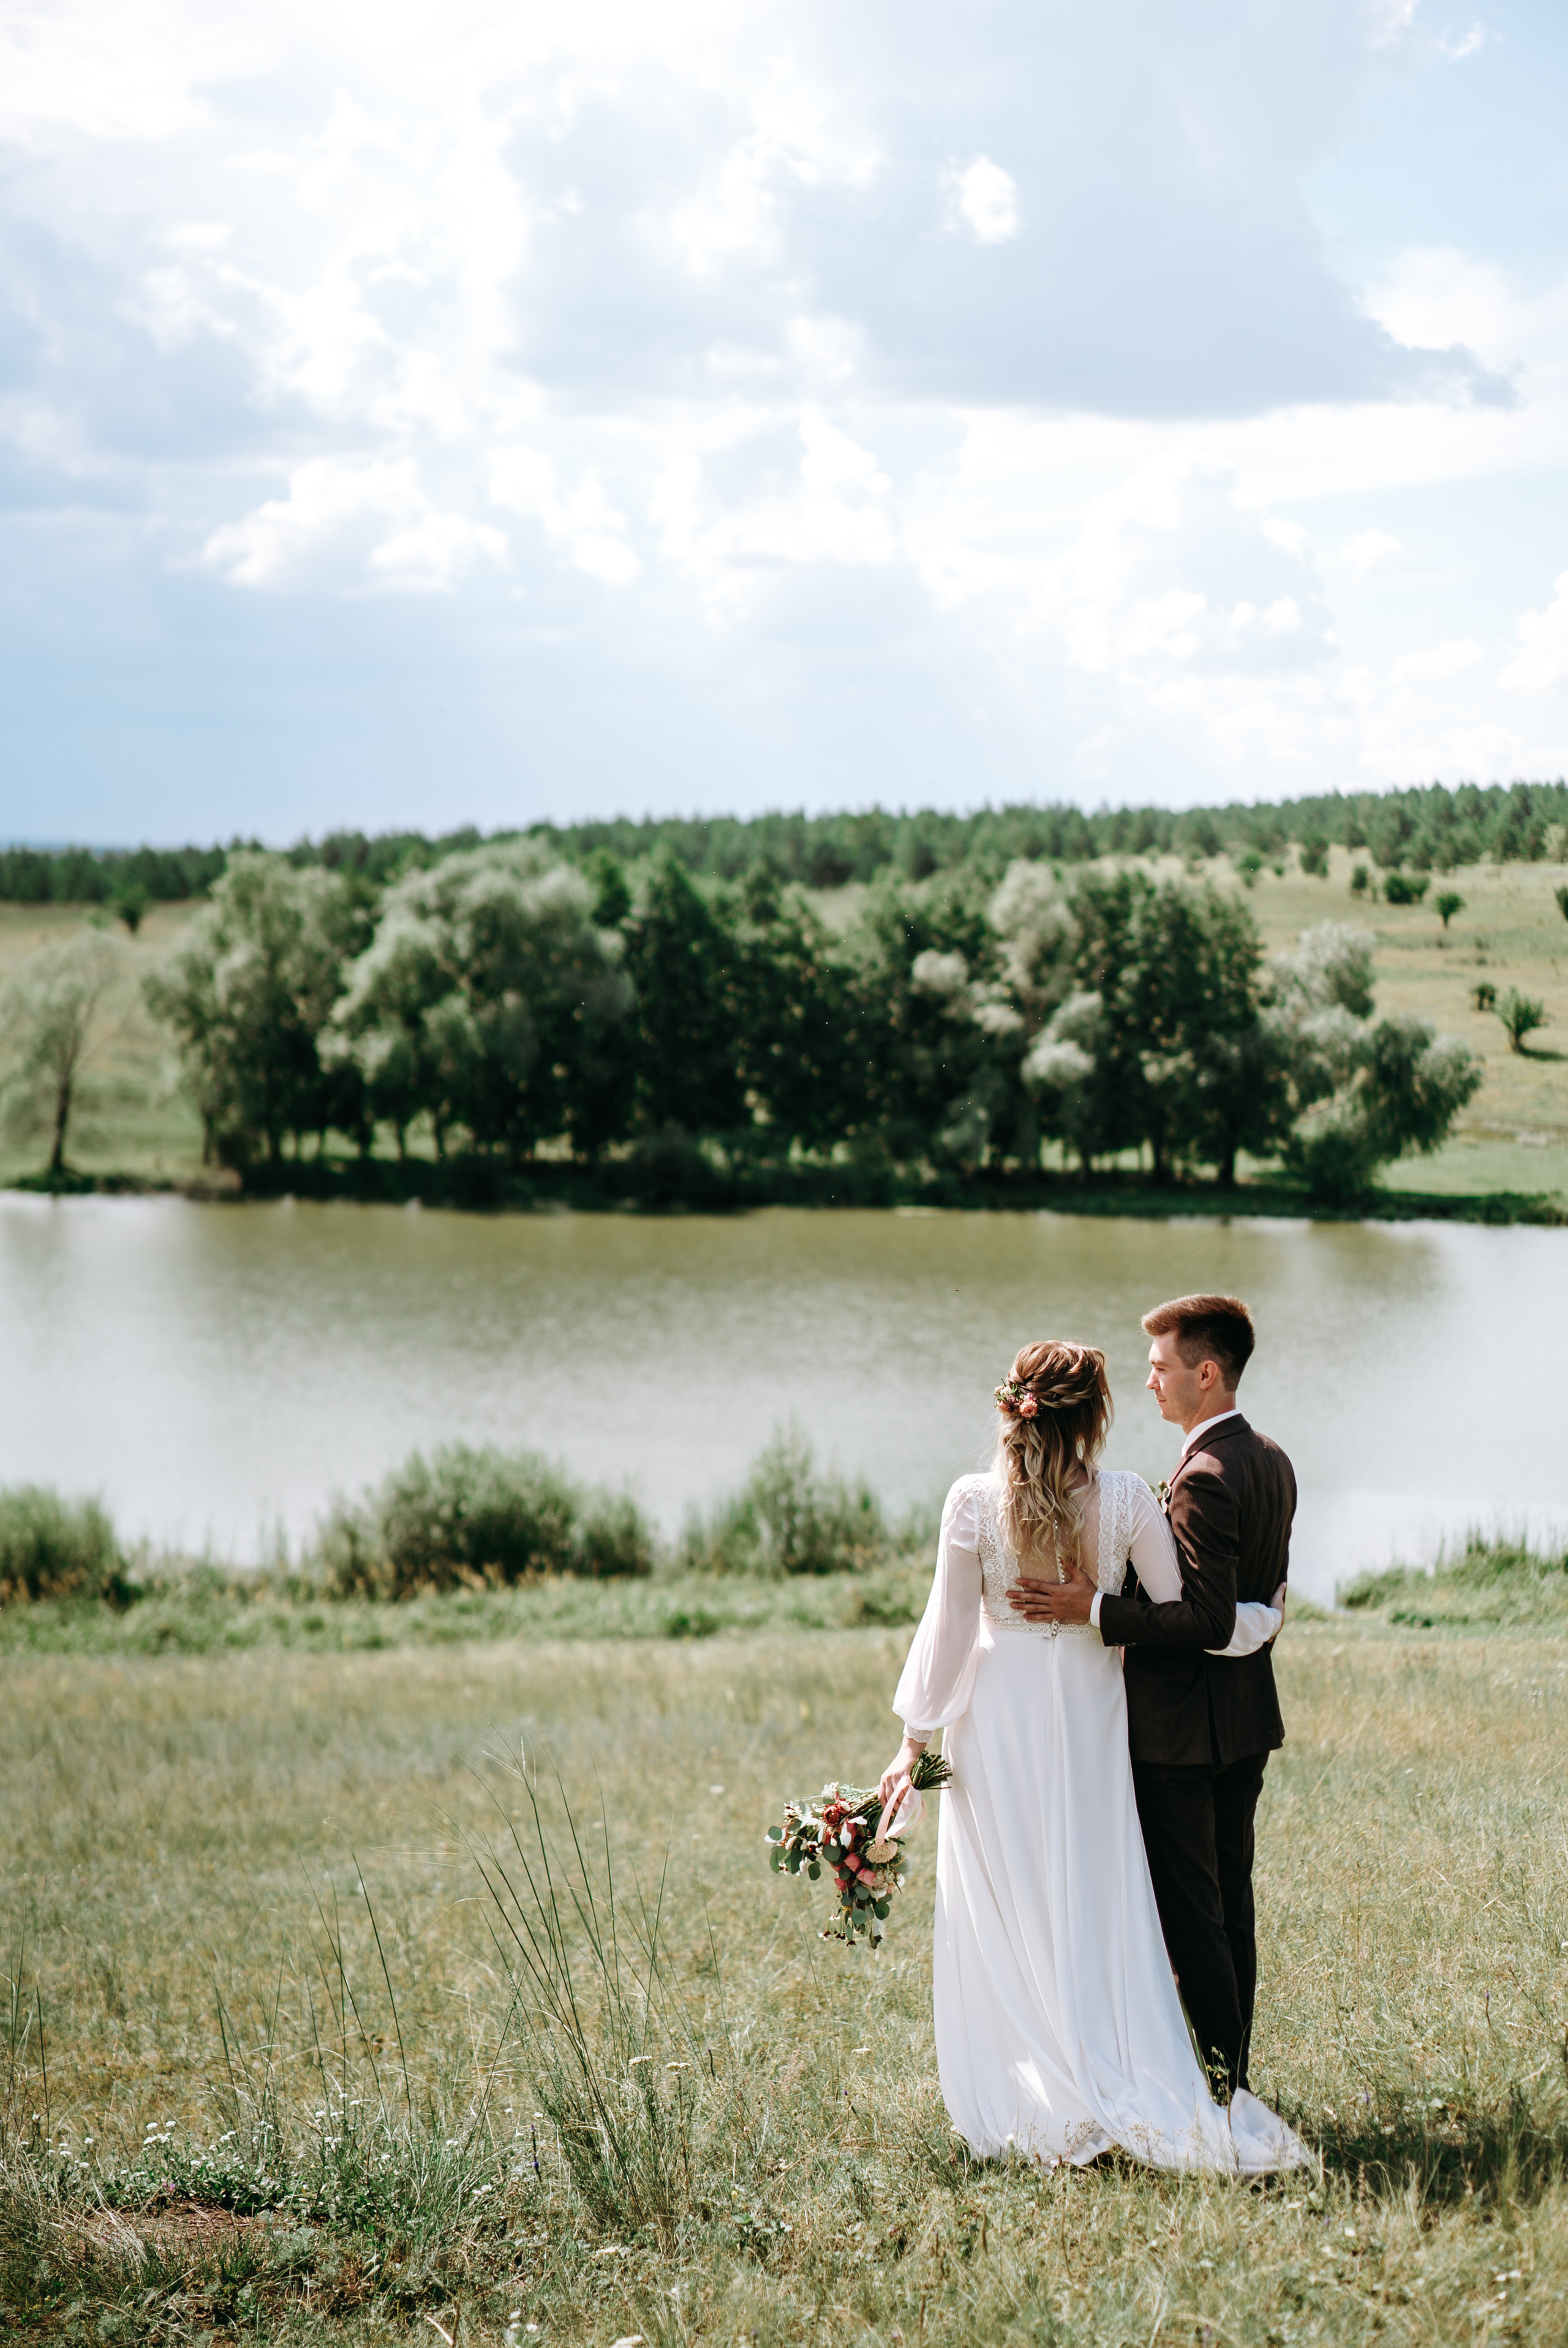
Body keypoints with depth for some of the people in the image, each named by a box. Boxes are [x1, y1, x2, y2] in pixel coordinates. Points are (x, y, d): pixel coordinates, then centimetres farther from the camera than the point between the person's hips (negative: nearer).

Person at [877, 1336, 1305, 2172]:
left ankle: (1030, 2107, 9)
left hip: (998, 1725, -1)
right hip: (1091, 1722, 1)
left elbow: (947, 1627, -4)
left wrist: (915, 1741, 4)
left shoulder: (974, 1502, -9)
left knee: (1005, 1917, 7)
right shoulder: (1125, 1500, -7)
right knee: (1100, 1911, 8)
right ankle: (1152, 2096, 5)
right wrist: (1263, 1618, 16)